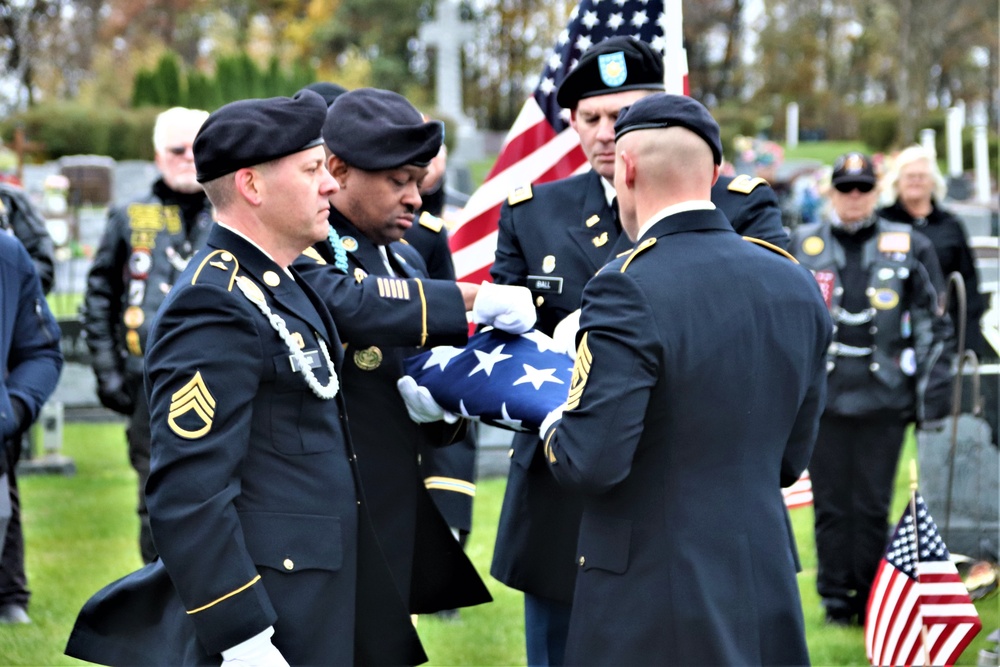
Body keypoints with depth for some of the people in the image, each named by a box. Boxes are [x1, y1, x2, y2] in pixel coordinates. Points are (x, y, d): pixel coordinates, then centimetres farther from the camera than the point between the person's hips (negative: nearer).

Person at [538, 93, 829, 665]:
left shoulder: (630, 290, -18)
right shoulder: (796, 284, 4)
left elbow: (592, 463, -20)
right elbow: (790, 458, 11)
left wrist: (554, 429, 1)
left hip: (652, 607, -6)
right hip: (767, 598, 6)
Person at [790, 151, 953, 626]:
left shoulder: (909, 247, 7)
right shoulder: (801, 245, 8)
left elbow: (932, 325, 8)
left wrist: (932, 394, 3)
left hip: (884, 398, -1)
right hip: (822, 395, 1)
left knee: (873, 506, 3)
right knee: (831, 505, 4)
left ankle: (870, 601, 14)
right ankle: (836, 599, 15)